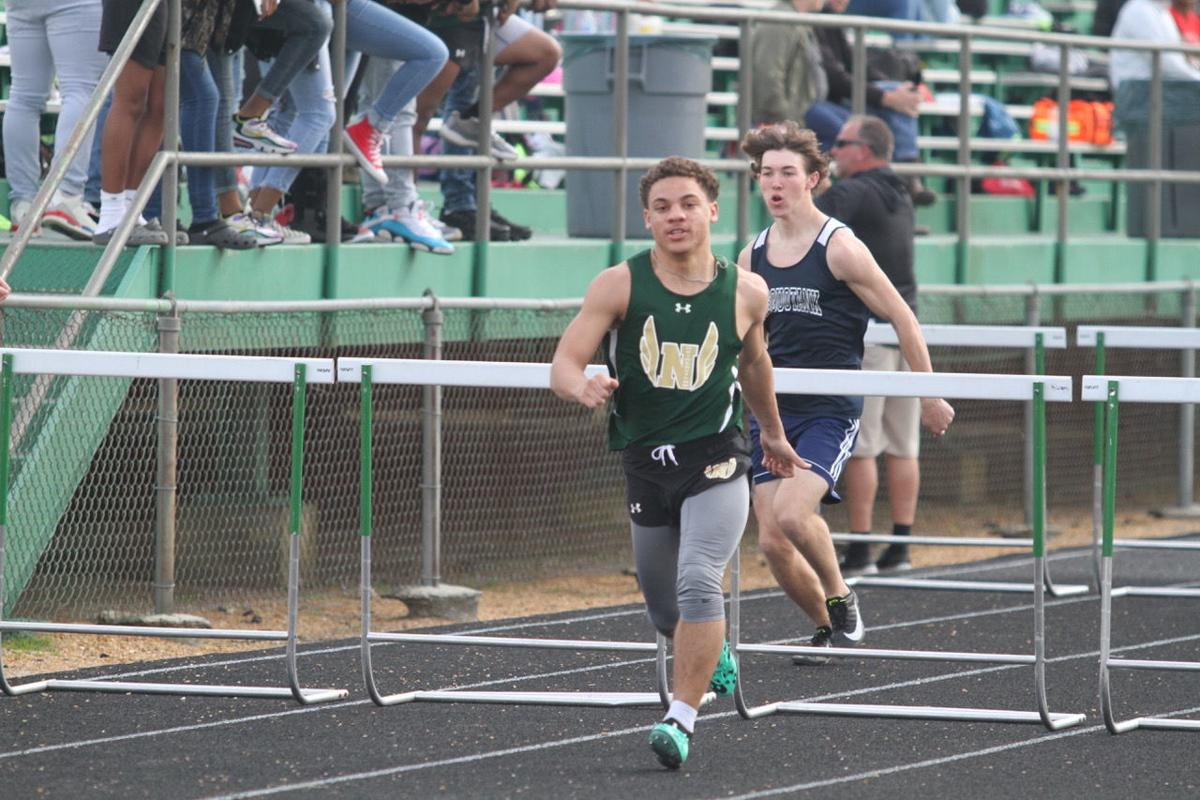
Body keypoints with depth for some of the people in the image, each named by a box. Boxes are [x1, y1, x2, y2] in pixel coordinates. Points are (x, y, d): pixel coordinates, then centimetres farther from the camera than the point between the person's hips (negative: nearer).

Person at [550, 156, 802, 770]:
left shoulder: (746, 293, 0)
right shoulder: (618, 286, -5)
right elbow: (563, 364, -10)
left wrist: (773, 434, 33)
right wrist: (583, 388, -33)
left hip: (716, 462, -2)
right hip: (645, 465, 2)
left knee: (698, 583, -24)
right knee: (664, 610, 15)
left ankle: (681, 718, -18)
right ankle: (715, 658, 49)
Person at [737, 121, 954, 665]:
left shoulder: (838, 247, -9)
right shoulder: (752, 257, 8)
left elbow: (903, 320, -4)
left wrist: (930, 398, -2)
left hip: (831, 411, -5)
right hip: (773, 411, 6)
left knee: (792, 512, -26)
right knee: (772, 542, -2)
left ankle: (841, 601, 0)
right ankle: (827, 629, 20)